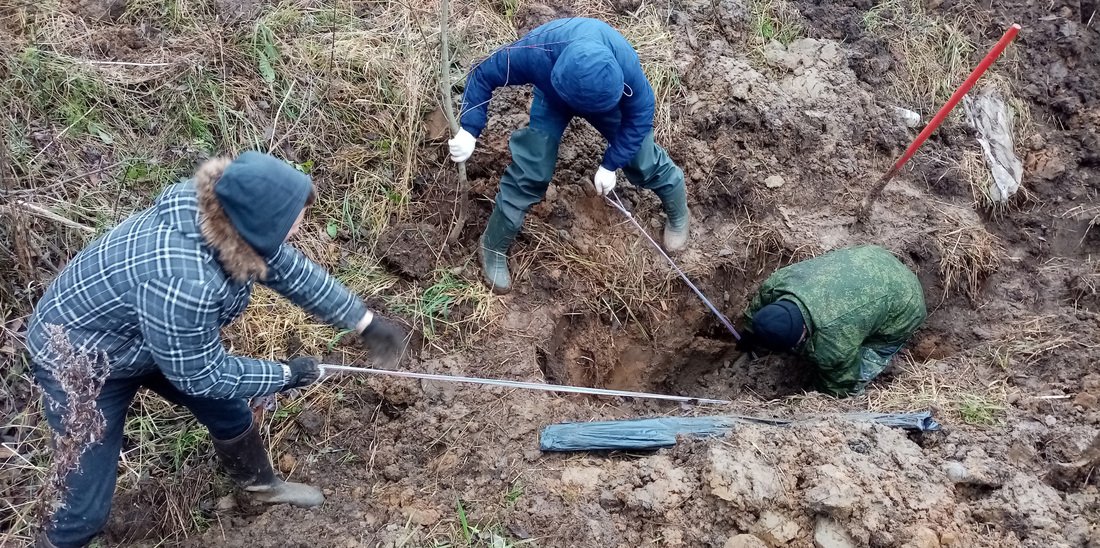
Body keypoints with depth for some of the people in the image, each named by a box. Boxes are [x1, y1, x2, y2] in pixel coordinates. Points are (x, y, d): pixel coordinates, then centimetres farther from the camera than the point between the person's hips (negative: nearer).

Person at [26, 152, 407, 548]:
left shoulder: (220, 210, -21)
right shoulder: (182, 283, -44)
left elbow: (292, 271, -3)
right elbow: (200, 375, -26)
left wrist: (364, 321, 3)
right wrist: (286, 375, -14)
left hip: (150, 337, 8)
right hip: (80, 363, -8)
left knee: (228, 411, 19)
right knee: (88, 505, -1)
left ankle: (262, 485, 47)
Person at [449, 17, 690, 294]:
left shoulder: (626, 65, -43)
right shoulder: (536, 52, -45)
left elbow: (640, 115, -23)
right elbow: (483, 75, -27)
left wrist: (610, 164, -23)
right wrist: (469, 131, -35)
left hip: (608, 95, 1)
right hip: (552, 98, 0)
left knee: (642, 158, 5)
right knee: (529, 172, -9)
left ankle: (678, 213, 36)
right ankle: (493, 248, 9)